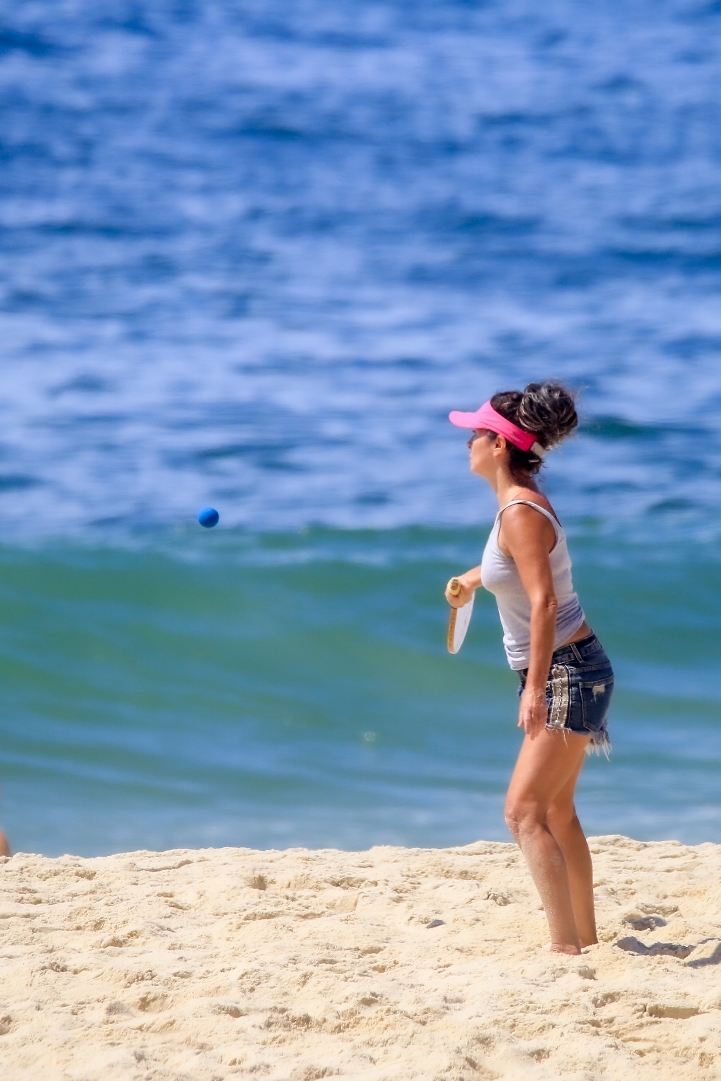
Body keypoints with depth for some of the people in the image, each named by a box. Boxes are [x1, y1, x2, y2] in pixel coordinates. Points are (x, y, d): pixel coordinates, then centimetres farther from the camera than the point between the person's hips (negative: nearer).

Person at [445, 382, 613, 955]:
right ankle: (586, 939, 27)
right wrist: (473, 578, 29)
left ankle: (566, 947, -15)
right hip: (566, 674, 10)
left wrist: (535, 689, -29)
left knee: (525, 811, -12)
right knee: (557, 811, 18)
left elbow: (543, 603, -28)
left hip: (567, 675, -10)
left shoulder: (520, 513, -20)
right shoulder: (519, 503, 9)